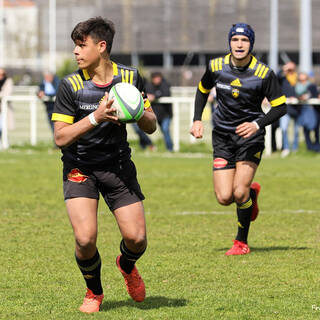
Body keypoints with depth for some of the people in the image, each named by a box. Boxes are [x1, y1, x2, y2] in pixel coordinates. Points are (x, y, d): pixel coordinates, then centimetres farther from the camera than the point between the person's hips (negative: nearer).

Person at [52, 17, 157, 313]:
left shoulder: (129, 77, -3)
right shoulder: (70, 85, -11)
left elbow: (151, 126, 4)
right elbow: (60, 137, -14)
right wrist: (95, 117, -26)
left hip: (118, 165, 2)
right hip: (80, 168, -2)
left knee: (136, 238, -7)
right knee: (85, 237, -19)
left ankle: (126, 265, 32)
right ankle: (94, 291, 11)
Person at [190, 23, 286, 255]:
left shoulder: (263, 73, -12)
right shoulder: (216, 67, -4)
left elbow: (280, 106, -7)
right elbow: (202, 90, 16)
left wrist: (258, 124, -22)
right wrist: (197, 120, 5)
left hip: (250, 134, -3)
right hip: (223, 136, 3)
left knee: (239, 192, -15)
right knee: (224, 197, -7)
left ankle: (242, 242, 7)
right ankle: (252, 192, 29)